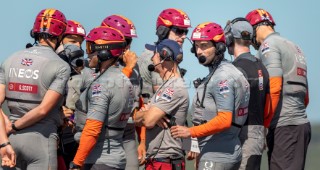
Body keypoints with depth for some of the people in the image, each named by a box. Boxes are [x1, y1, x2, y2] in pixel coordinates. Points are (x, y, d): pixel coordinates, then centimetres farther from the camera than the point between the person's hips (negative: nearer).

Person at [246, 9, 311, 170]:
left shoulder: (268, 45, -4)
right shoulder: (295, 48, 24)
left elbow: (273, 88, -16)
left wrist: (263, 125, -12)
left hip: (285, 126, -9)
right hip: (302, 124, 9)